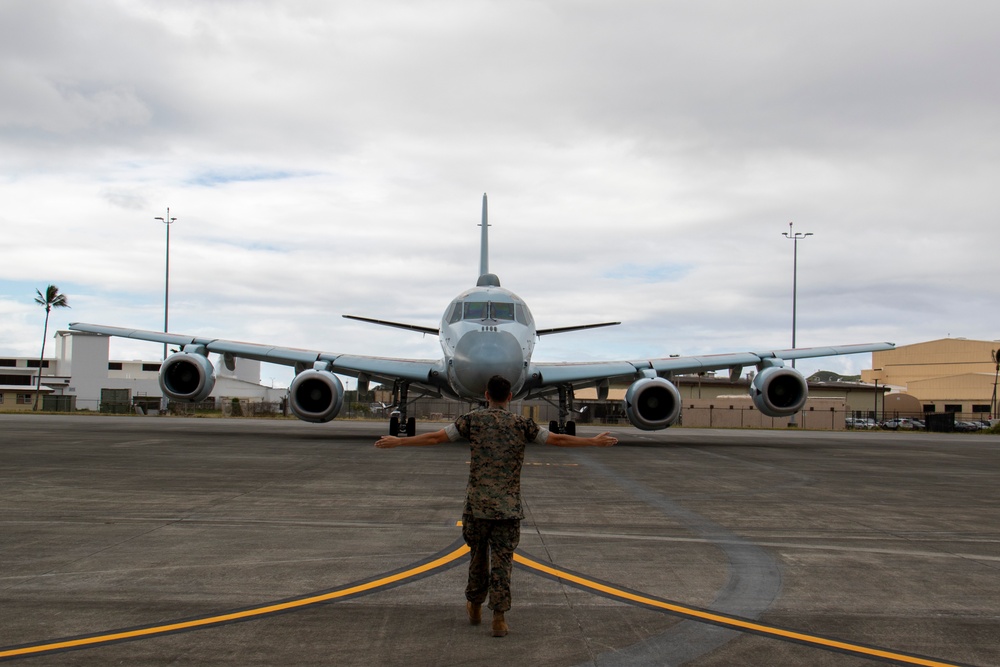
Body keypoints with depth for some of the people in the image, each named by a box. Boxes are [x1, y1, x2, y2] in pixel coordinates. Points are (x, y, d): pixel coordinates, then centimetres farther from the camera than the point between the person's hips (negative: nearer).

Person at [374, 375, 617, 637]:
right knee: (502, 561, 4)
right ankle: (499, 618, 3)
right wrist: (596, 441, 12)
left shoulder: (473, 420, -2)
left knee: (478, 555, 17)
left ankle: (475, 607, 31)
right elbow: (558, 440, 1)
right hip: (509, 507, 0)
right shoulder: (522, 424, 0)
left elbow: (434, 438, -2)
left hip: (478, 506, 0)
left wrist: (397, 442, 8)